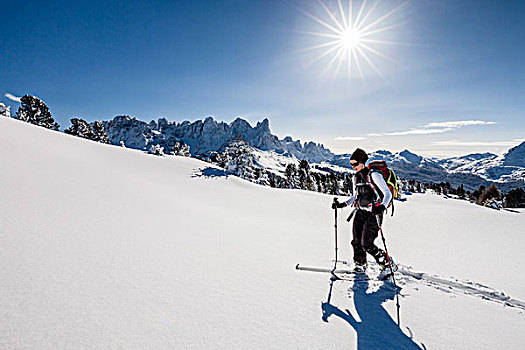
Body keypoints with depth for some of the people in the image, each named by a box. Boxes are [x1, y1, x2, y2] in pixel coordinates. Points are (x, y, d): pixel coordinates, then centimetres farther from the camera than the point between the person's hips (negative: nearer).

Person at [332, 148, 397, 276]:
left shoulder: (373, 175, -11)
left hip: (373, 214, -7)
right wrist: (342, 204, 11)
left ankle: (389, 265, 10)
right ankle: (360, 265, 26)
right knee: (356, 241, 6)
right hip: (360, 212, 7)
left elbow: (388, 193, -13)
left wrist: (382, 206, -30)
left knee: (367, 244, -9)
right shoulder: (356, 177, 11)